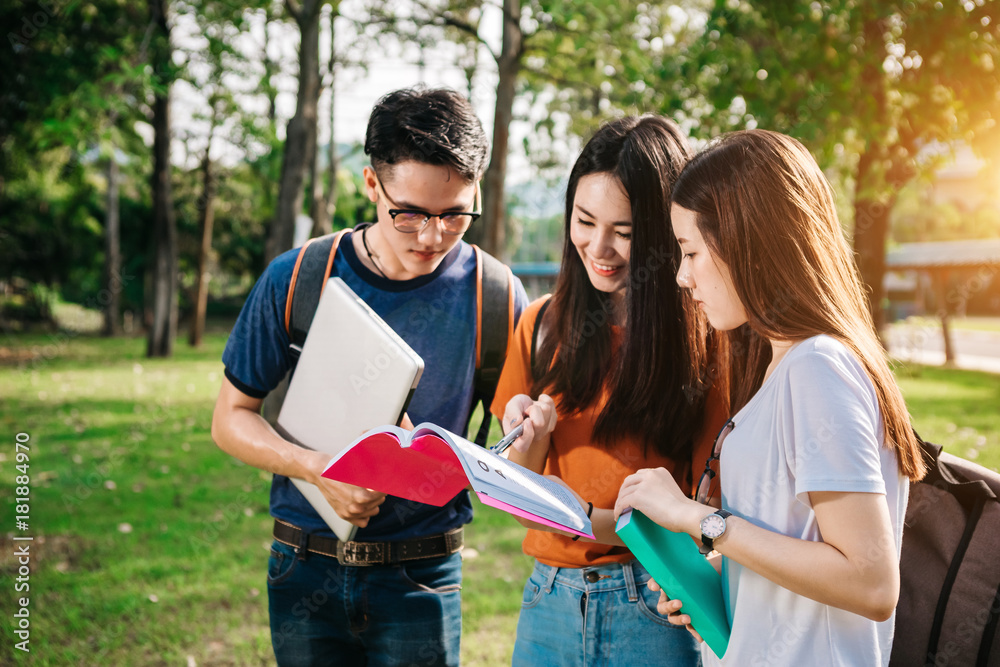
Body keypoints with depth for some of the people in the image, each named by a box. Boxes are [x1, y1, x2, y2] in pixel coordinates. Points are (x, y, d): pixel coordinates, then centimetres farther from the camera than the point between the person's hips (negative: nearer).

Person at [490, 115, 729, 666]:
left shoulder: (705, 337, -10)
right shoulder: (543, 325, 4)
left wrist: (591, 521, -23)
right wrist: (532, 440, -12)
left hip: (653, 609, -4)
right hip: (550, 598, 4)